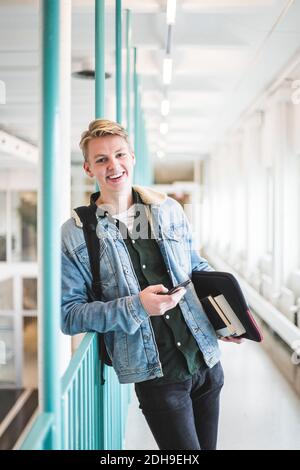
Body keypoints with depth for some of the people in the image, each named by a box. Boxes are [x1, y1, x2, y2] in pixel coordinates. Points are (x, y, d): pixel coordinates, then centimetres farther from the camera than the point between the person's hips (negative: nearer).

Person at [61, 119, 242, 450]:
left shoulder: (169, 210, 4)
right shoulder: (76, 234, -8)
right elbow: (68, 314, -9)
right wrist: (135, 307, -20)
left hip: (206, 361, 5)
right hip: (156, 375, -4)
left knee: (207, 445, 17)